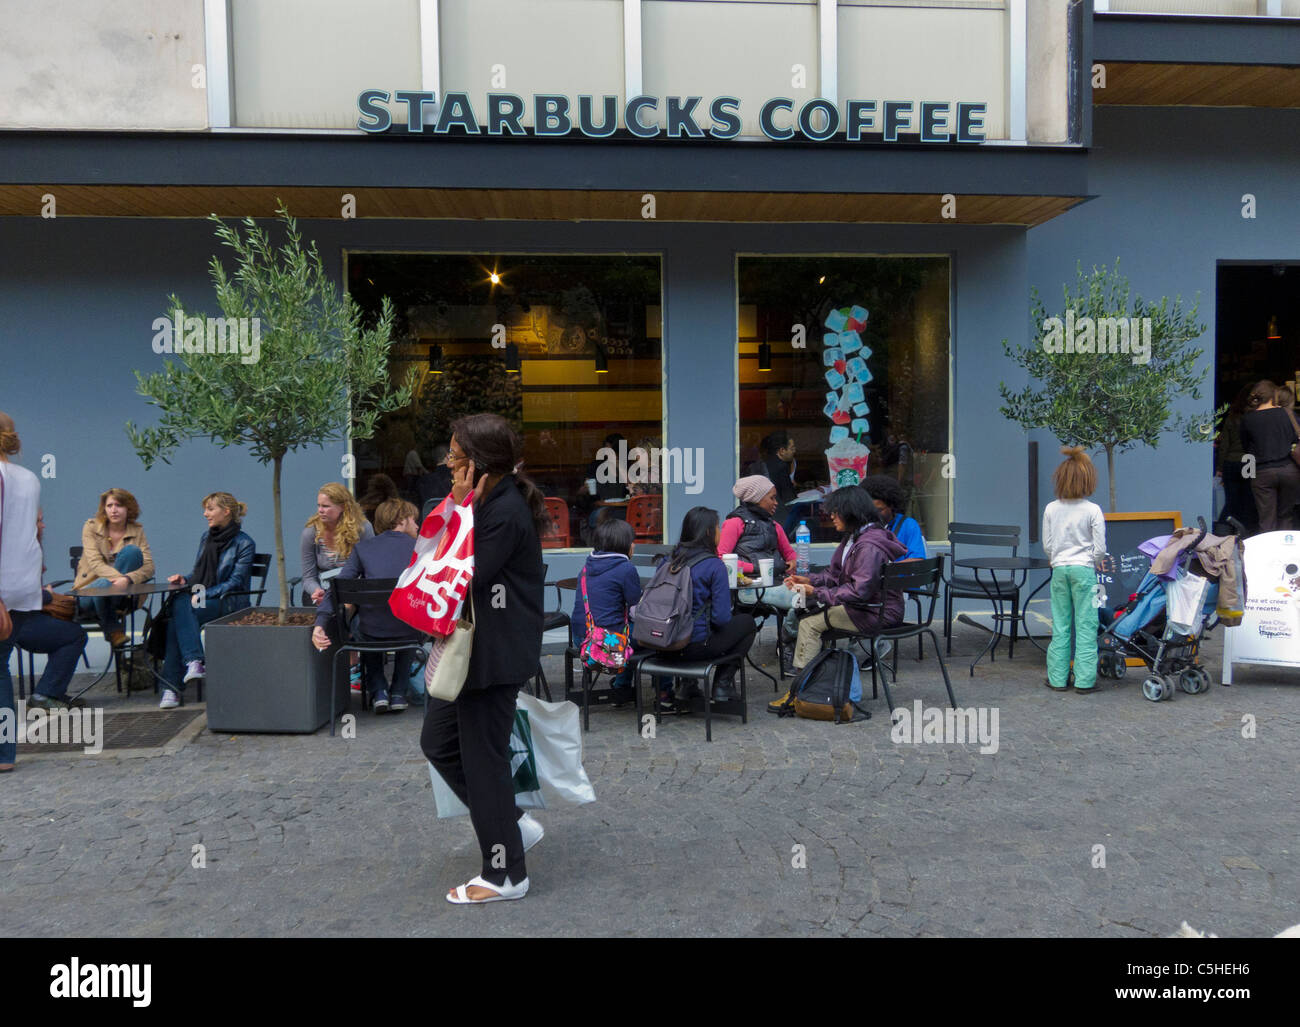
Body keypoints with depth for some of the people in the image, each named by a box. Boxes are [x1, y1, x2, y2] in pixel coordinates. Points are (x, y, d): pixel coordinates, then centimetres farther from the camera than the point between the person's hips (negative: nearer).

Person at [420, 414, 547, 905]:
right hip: (473, 647, 11)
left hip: (496, 655, -10)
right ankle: (515, 824, 30)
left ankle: (505, 874, 19)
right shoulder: (489, 503, 10)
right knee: (439, 742, 18)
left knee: (483, 758, 2)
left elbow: (471, 577, -22)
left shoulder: (505, 512, -20)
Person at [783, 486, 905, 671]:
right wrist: (809, 580, -1)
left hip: (878, 614, -10)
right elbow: (836, 573, 16)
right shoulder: (853, 537, 11)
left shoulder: (869, 546, -23)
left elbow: (859, 591, -28)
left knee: (809, 622, -12)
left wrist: (817, 593, -22)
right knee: (806, 611, 10)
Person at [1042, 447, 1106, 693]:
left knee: (1060, 625, 9)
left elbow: (1047, 545, 4)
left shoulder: (1051, 509, 0)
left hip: (1059, 570, 3)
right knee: (1085, 626, 3)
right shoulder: (1093, 510, -9)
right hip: (1084, 570, -3)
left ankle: (1058, 678, 13)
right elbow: (1100, 548, -6)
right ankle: (1084, 680, 6)